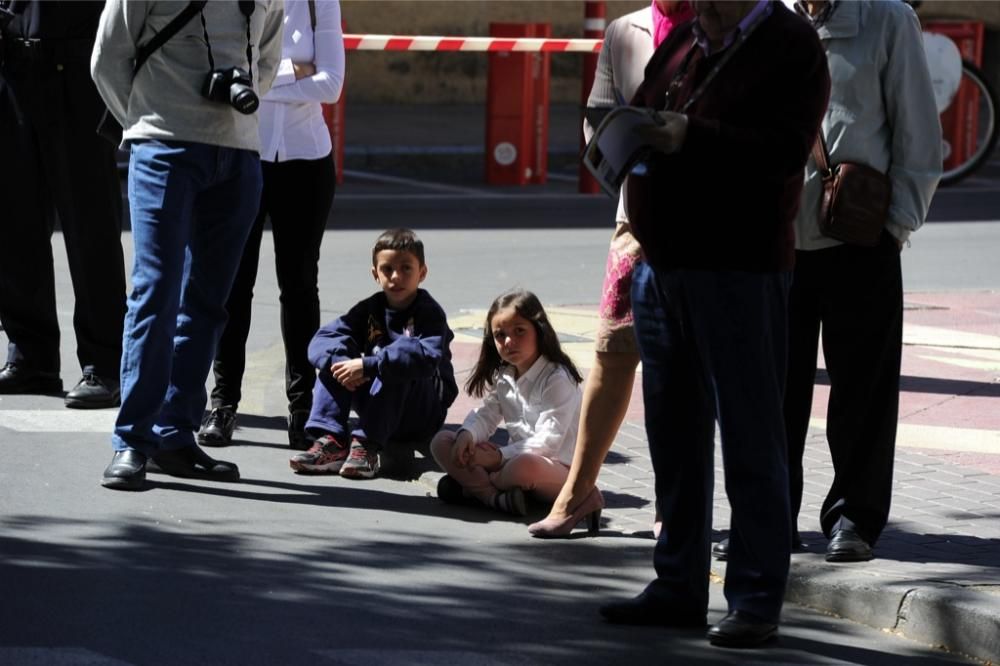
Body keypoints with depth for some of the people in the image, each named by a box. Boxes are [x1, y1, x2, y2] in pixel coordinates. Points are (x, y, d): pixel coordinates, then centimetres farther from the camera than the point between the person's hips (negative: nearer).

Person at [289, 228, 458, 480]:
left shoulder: (430, 313, -12)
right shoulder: (370, 310, 4)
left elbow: (426, 357, -33)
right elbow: (322, 340, -8)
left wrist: (367, 366, -39)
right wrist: (340, 361, -32)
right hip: (378, 403, 5)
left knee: (394, 367, -33)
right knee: (333, 358, -14)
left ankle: (367, 444, -38)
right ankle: (332, 442, -27)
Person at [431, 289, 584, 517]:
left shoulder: (557, 379, -14)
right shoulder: (503, 378, 12)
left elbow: (548, 441, -21)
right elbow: (484, 415, 9)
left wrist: (500, 456, -24)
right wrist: (466, 435, -15)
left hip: (558, 468, -8)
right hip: (517, 455, 8)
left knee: (526, 466, -44)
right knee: (441, 442, -5)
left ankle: (472, 484, -14)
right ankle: (494, 496, -27)